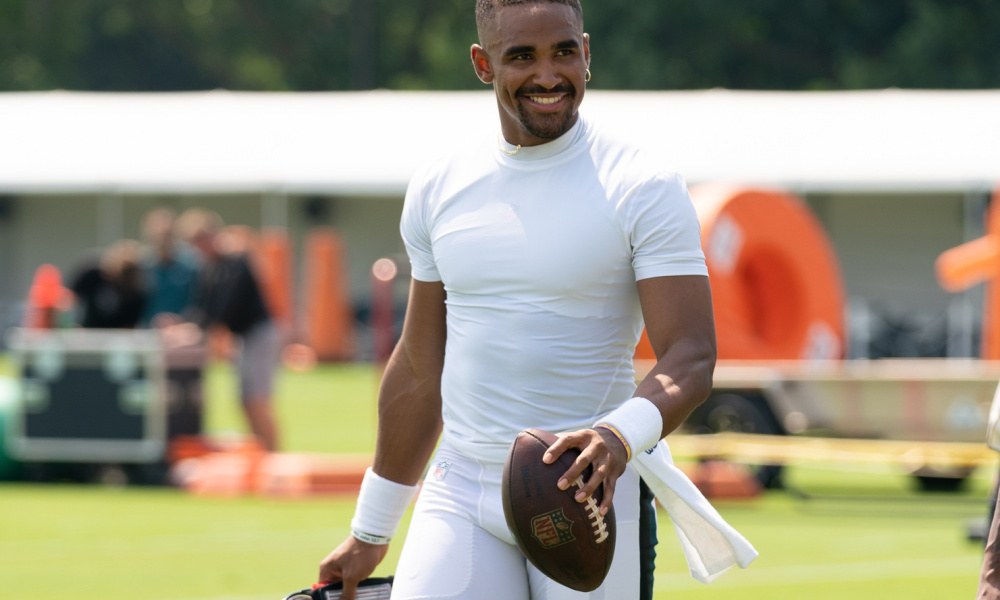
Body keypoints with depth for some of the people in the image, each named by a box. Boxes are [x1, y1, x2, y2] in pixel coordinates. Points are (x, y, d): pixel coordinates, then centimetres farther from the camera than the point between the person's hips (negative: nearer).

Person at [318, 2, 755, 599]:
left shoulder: (644, 190, -5)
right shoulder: (438, 189, 9)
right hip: (459, 494, 3)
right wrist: (371, 533, 20)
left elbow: (692, 359, -13)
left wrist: (622, 435, -34)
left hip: (588, 500, -3)